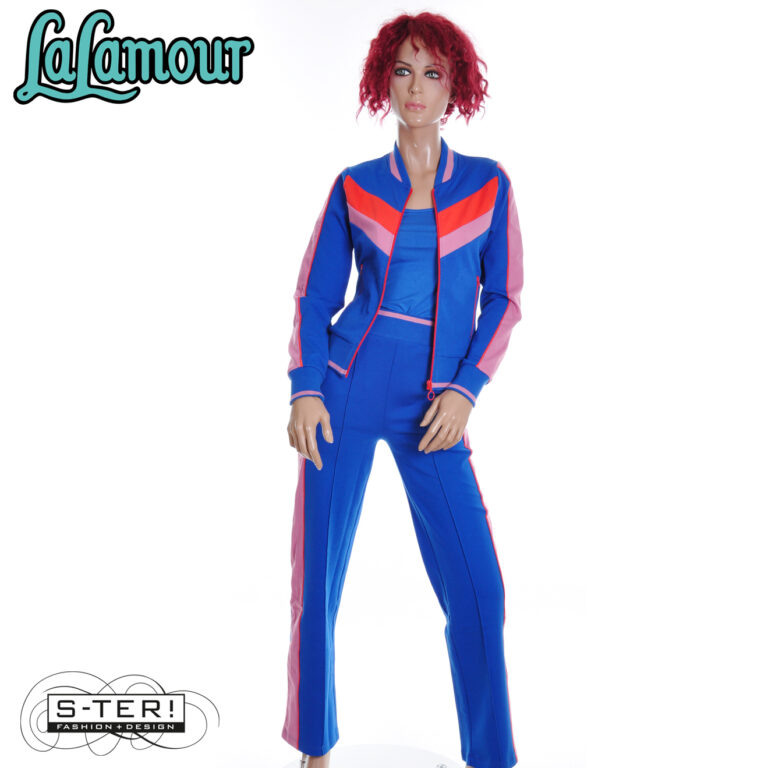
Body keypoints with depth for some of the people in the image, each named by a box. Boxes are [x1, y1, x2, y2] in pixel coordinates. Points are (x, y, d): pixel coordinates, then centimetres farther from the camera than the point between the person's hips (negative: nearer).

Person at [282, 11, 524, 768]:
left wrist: (465, 389, -7)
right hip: (346, 393, 1)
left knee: (477, 592, -4)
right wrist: (305, 389, -6)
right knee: (316, 587, 5)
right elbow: (314, 295, 6)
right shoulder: (353, 186, 8)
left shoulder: (489, 184, 8)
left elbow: (503, 299, 6)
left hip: (435, 408, 0)